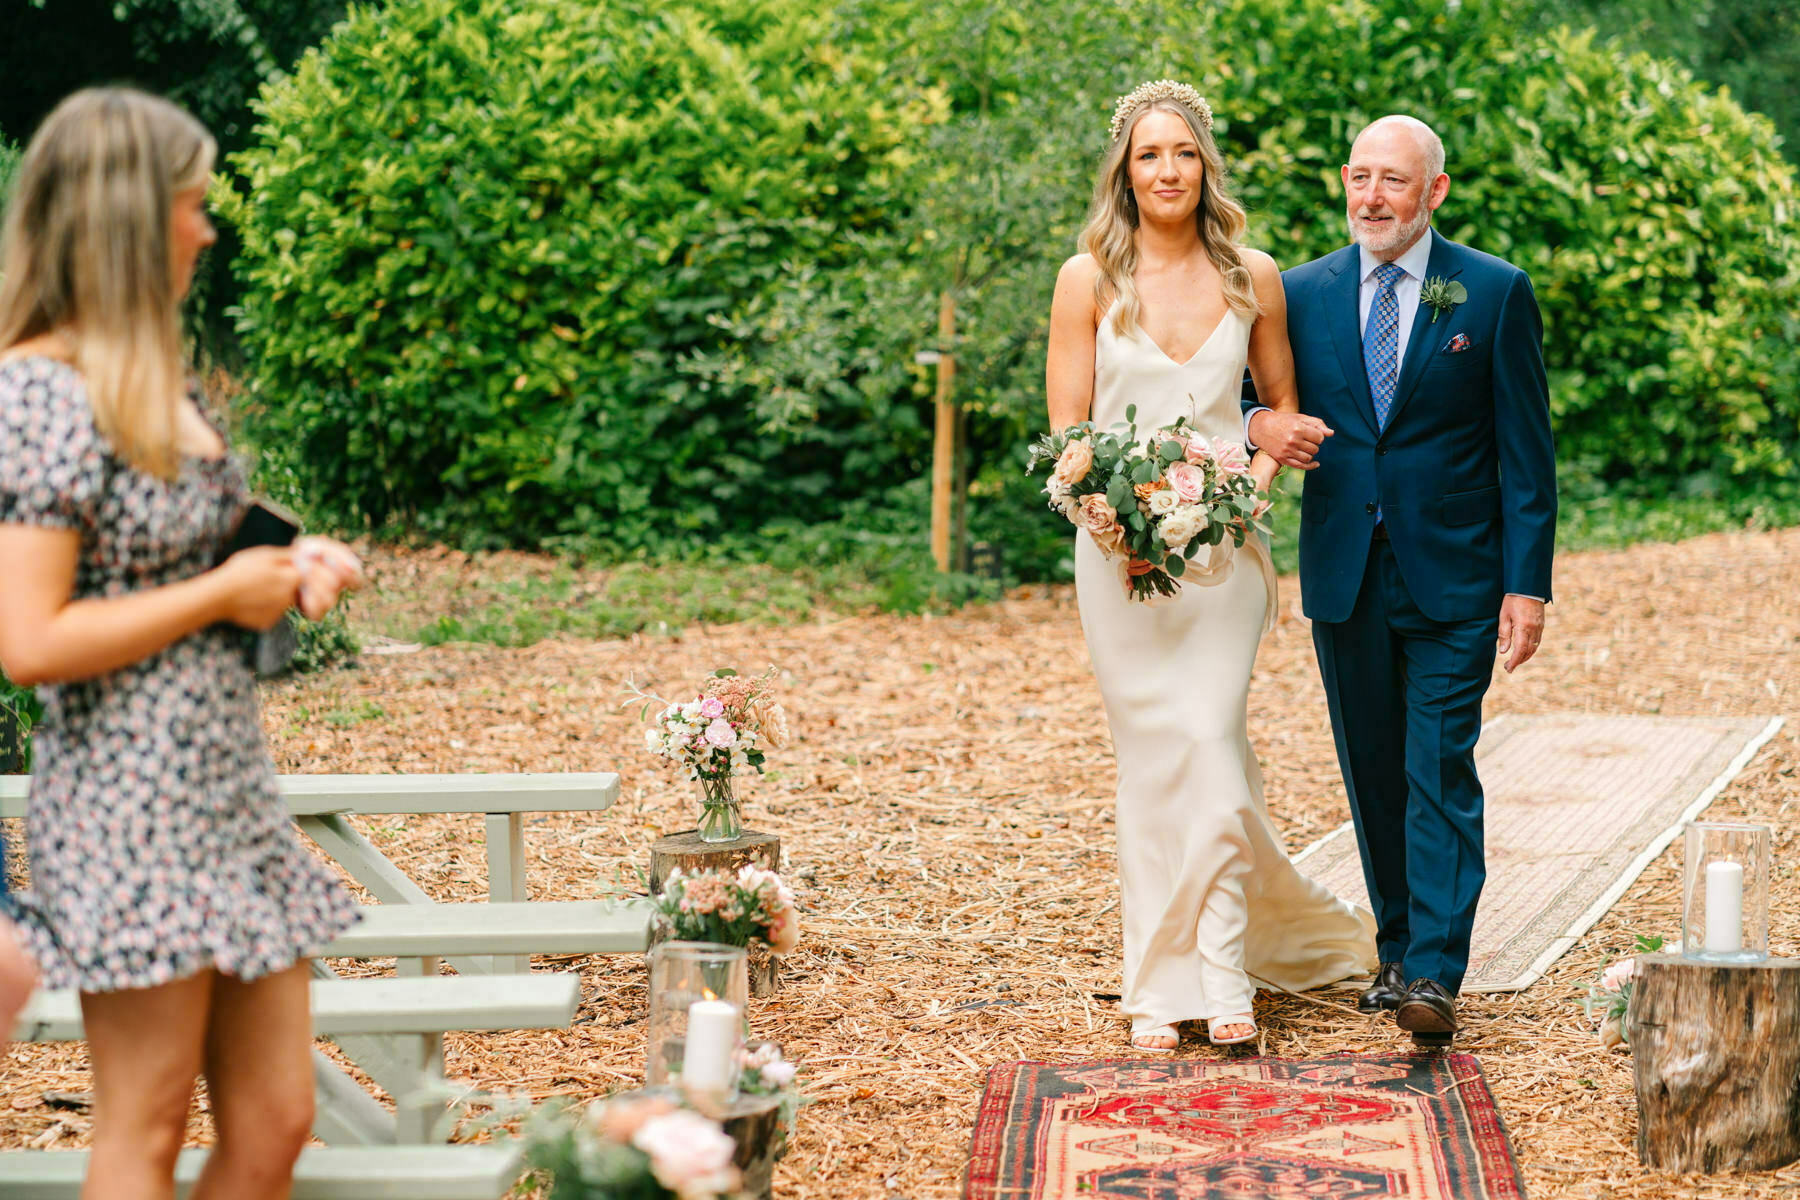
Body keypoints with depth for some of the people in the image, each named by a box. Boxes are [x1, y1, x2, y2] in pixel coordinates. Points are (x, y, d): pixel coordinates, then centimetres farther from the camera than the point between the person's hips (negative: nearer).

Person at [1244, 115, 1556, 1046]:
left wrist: (1527, 584, -8)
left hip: (1452, 577, -3)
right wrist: (1259, 422, -12)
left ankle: (1434, 974, -9)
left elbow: (1525, 451, -2)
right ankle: (1399, 951, 22)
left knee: (1440, 773, -9)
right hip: (1344, 577, 3)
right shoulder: (1302, 293, 7)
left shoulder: (1495, 293, -1)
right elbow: (1250, 394, 14)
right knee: (1372, 776, 10)